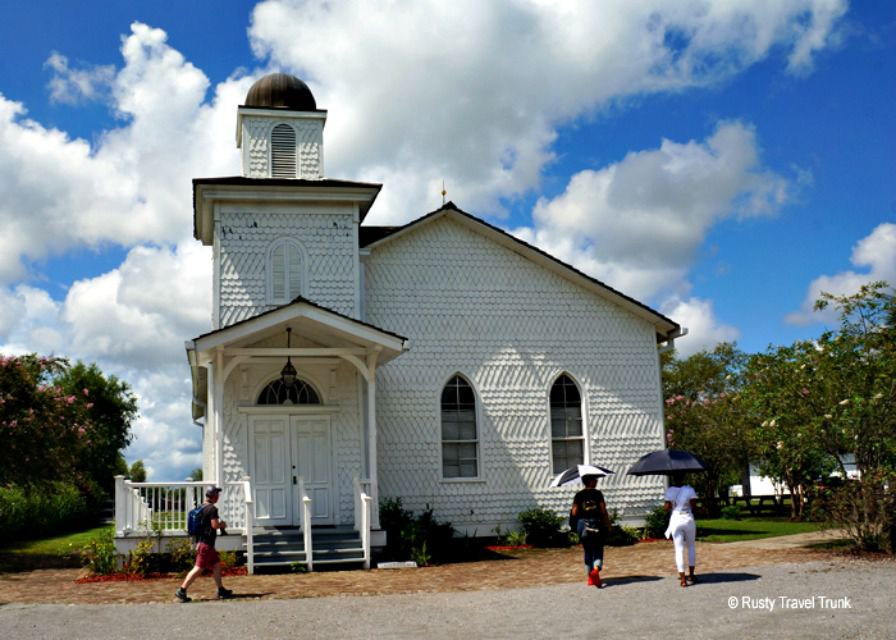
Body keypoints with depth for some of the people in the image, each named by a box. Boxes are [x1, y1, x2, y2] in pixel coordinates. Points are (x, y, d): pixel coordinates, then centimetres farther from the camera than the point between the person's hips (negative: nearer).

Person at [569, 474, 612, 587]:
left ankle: (590, 577, 19)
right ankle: (596, 570, -23)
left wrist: (576, 525, 15)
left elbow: (574, 513, -2)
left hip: (582, 524, 3)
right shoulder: (598, 494, -4)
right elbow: (603, 511, -6)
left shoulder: (579, 495, 2)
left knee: (588, 551, 14)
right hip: (596, 523, -3)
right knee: (598, 551, 4)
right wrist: (608, 525, 2)